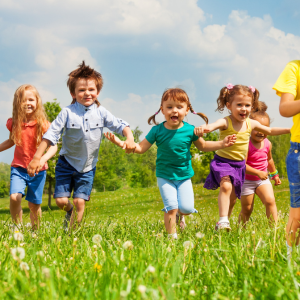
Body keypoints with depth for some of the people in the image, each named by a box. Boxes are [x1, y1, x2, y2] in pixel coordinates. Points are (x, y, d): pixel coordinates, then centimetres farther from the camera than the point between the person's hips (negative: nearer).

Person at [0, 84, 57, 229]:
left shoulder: (43, 124, -9)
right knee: (14, 197, -20)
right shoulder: (14, 123, -1)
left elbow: (53, 146, -14)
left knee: (34, 205, 6)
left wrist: (43, 159, -32)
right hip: (18, 168, 1)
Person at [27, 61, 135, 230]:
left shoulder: (101, 113, -5)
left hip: (88, 166, 1)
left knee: (80, 201, -5)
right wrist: (37, 158, -17)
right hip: (67, 163, -1)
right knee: (61, 200, -4)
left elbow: (120, 125, -3)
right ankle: (70, 212, 32)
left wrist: (130, 138, -25)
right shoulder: (68, 112, -11)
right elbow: (51, 134, -12)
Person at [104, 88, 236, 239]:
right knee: (171, 207, -12)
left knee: (187, 207, -9)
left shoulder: (190, 130, -7)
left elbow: (203, 146, 10)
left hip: (184, 176, 1)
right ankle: (172, 236, 4)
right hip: (165, 176, -1)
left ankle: (179, 213, 28)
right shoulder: (157, 131, -10)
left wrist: (222, 143, -1)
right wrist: (121, 143, -15)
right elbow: (141, 148, -3)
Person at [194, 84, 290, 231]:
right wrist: (204, 128, -69)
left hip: (240, 164, 6)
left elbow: (270, 131, 16)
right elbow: (213, 125, -46)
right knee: (226, 186, -30)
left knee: (233, 197, 13)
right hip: (223, 161, -6)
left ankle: (224, 221, 32)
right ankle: (223, 221, -31)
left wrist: (289, 129, 13)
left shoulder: (251, 124, -3)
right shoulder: (225, 122, -22)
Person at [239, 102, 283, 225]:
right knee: (246, 209, 6)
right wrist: (258, 173, -33)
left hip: (263, 179, 4)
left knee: (270, 201, -16)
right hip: (247, 181, -4)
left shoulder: (267, 144, -2)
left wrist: (274, 174, 29)